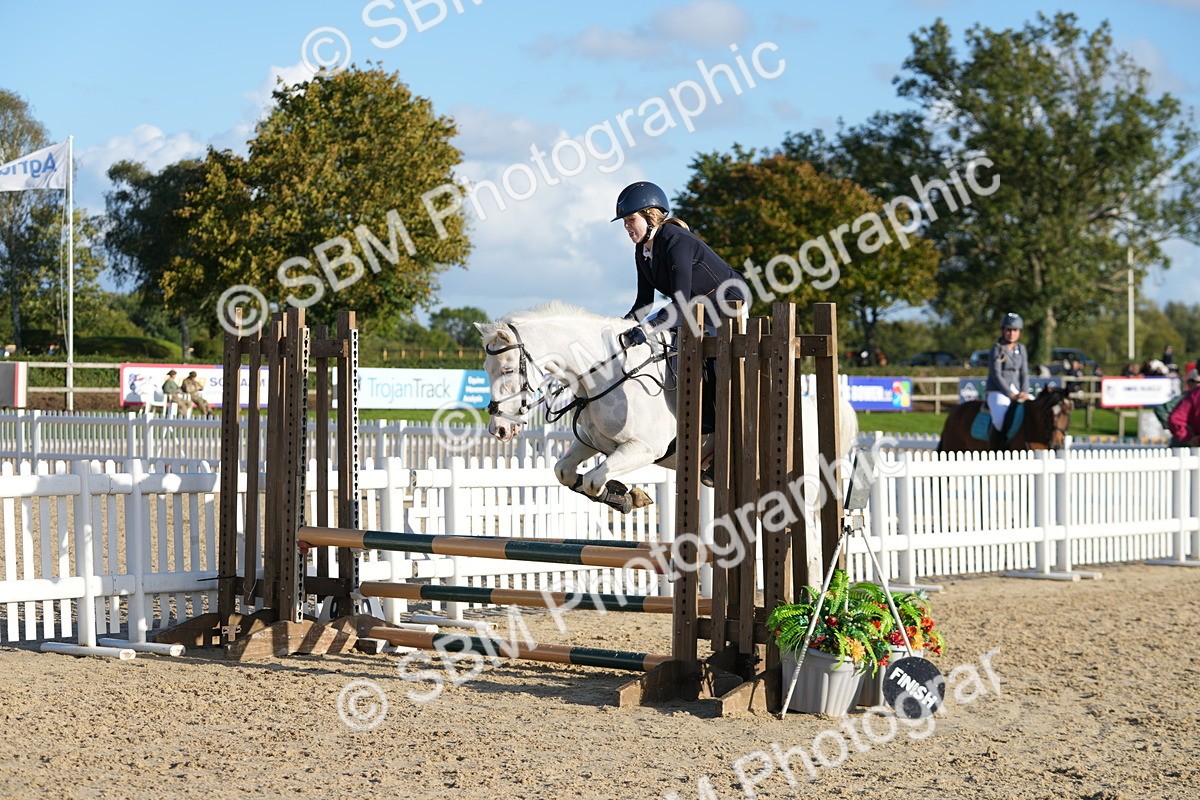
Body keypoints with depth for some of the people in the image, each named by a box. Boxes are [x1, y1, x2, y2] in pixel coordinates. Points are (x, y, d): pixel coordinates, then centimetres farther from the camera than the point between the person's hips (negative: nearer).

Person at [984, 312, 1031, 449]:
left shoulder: (1021, 349, 12)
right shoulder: (997, 349, -5)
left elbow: (1024, 373, 10)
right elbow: (996, 375, -11)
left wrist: (1024, 393, -7)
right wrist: (1011, 395, -17)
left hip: (1016, 391, 6)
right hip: (997, 392, -6)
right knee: (1000, 419, -32)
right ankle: (995, 451, -21)